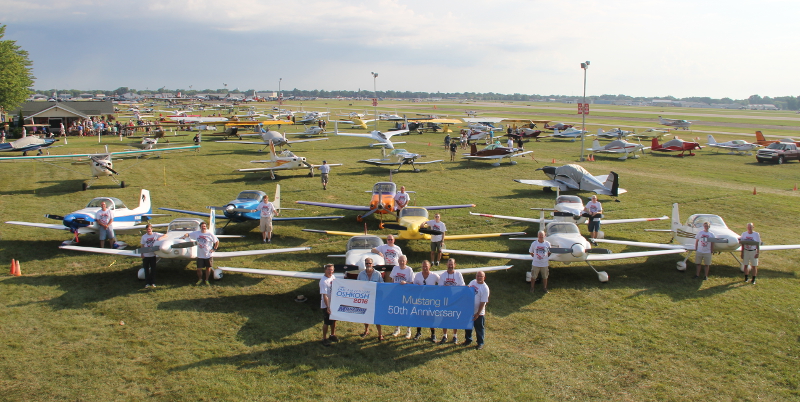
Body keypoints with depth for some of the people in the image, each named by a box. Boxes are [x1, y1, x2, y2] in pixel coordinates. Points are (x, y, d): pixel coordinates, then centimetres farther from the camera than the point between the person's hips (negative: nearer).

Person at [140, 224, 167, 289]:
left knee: (153, 269, 4)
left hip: (153, 255, -1)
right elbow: (142, 246, 7)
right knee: (146, 270, 5)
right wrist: (142, 254, 2)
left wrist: (160, 238, -17)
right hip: (146, 256, 1)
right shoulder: (144, 236, 2)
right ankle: (147, 283, 13)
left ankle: (153, 283, 13)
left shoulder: (155, 234, -1)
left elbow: (165, 236, 1)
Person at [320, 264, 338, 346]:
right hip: (326, 305, -7)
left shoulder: (333, 277, 0)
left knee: (333, 320, 21)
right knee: (326, 322, 4)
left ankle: (333, 335, 39)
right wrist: (328, 307, -28)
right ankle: (324, 339, 19)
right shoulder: (323, 281, -23)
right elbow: (325, 295, -25)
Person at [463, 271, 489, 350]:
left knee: (479, 328, 8)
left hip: (478, 312, -6)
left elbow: (483, 302, -18)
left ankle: (480, 343, 24)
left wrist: (477, 314, -19)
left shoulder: (485, 288, -19)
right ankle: (468, 340, 38)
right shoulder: (473, 282, 0)